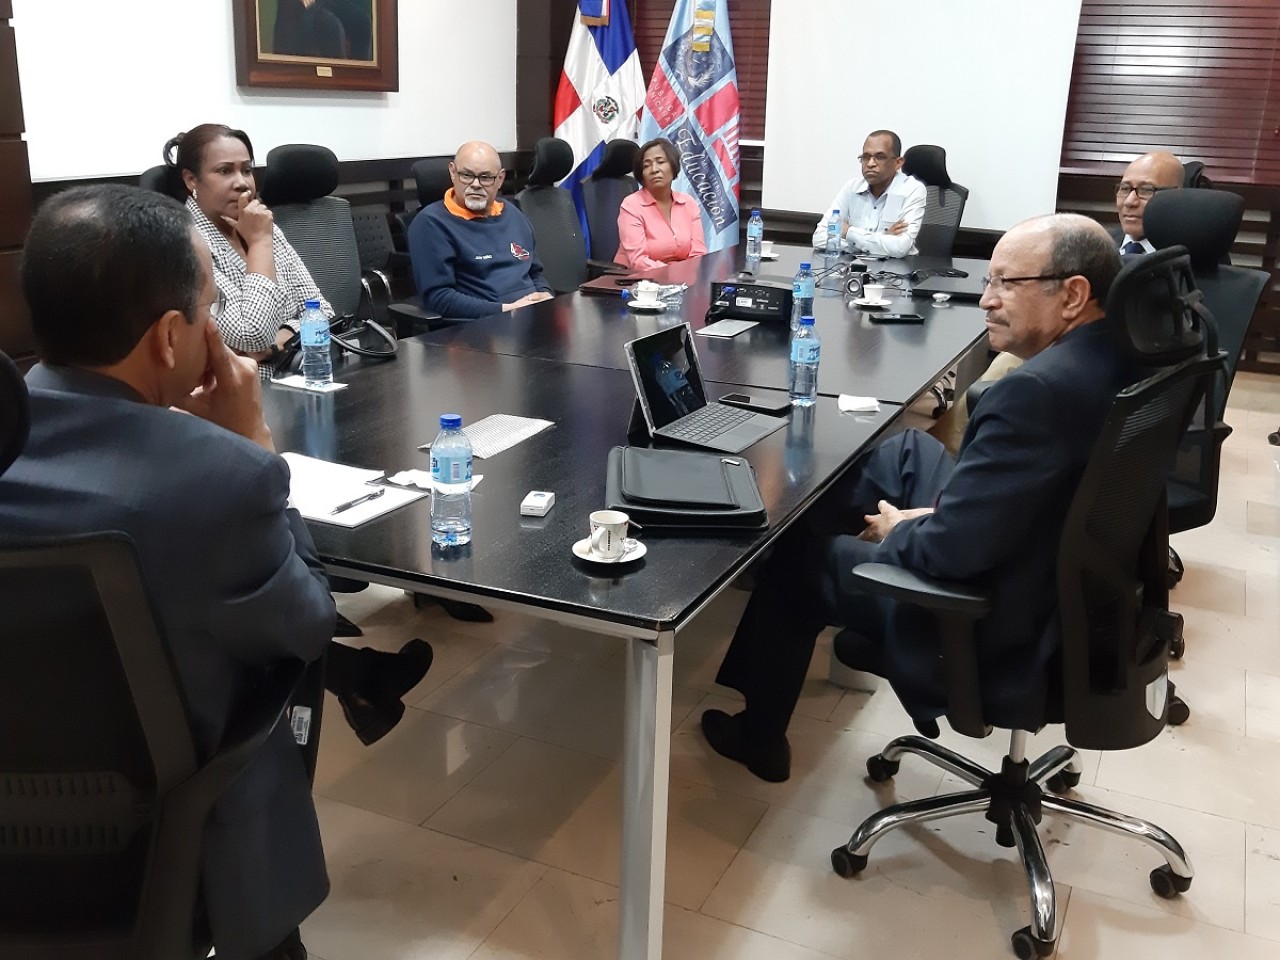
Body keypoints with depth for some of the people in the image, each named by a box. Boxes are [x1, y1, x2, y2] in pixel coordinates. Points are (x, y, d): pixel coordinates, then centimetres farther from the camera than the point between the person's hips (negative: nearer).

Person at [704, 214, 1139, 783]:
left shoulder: (1040, 390, -33)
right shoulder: (1118, 352, -3)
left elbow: (947, 548, -30)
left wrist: (898, 531, -9)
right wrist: (935, 515, 3)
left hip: (996, 628, -9)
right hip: (1068, 570, 9)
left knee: (797, 550, 12)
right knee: (906, 455, 21)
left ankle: (758, 734, 35)